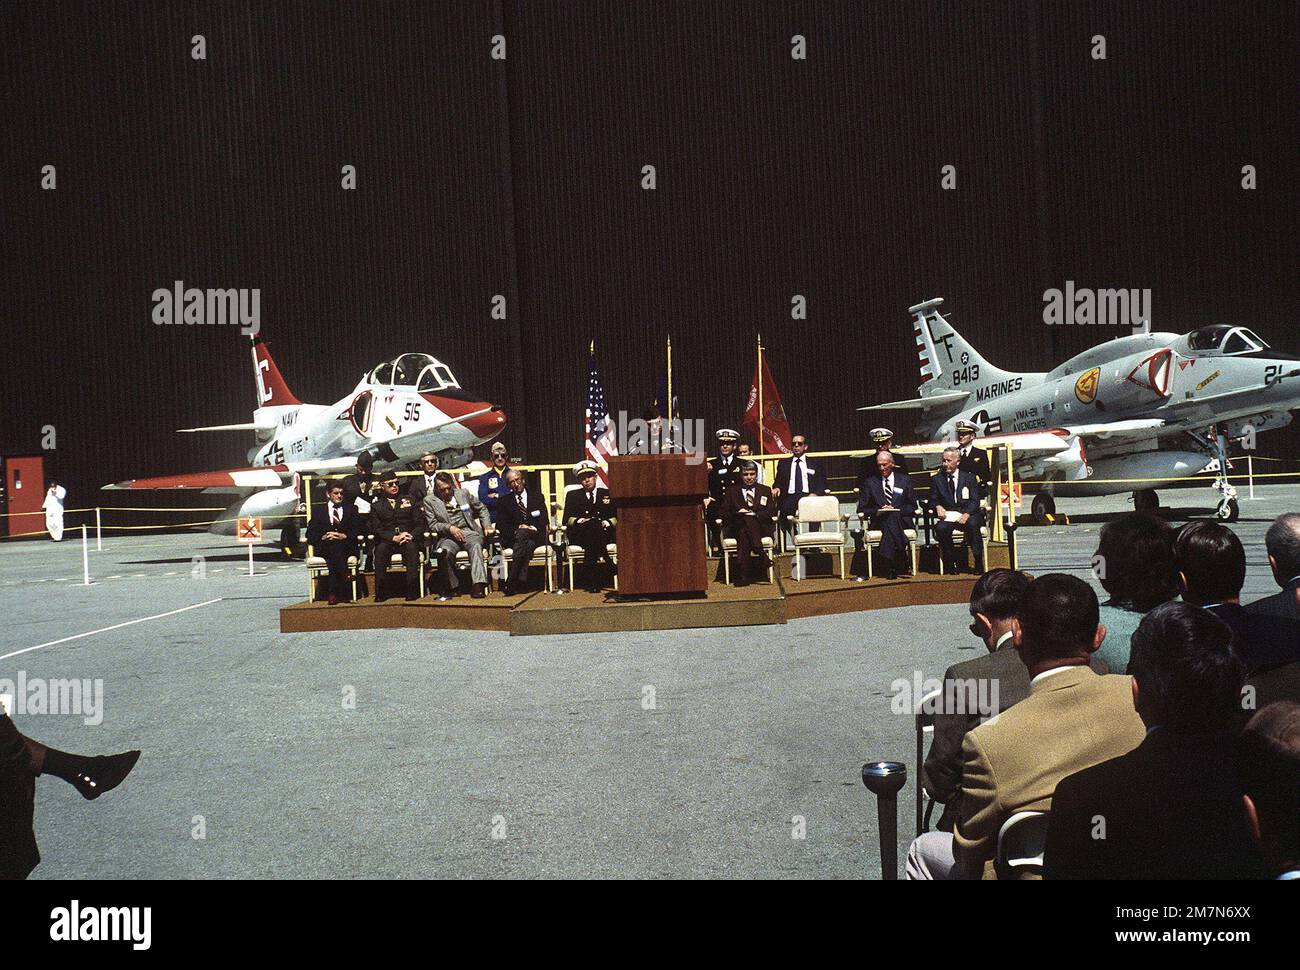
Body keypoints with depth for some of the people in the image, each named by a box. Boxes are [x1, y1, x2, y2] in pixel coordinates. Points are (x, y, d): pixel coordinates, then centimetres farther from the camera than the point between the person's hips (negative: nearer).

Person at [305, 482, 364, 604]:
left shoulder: (351, 509, 22)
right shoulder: (318, 510, 21)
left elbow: (360, 529, 8)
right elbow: (310, 534, 11)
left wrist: (345, 536, -9)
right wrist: (322, 537, -11)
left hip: (346, 545, 0)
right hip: (325, 547, 0)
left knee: (337, 546, -36)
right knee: (333, 547, -36)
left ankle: (333, 592, -41)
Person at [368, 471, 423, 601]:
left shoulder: (408, 500, 19)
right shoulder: (376, 505, 15)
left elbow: (419, 524, 11)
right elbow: (376, 529, 2)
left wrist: (411, 536, -11)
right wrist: (394, 537, -15)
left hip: (409, 539, 0)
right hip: (387, 541, 0)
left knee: (411, 547, -35)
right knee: (380, 549, -34)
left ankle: (412, 591, -39)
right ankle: (380, 593, -33)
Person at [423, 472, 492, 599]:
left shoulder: (464, 493, 16)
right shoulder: (429, 500, 10)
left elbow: (481, 508, 25)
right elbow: (432, 524, 4)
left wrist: (487, 526, 9)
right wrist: (449, 528, -12)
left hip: (468, 531, 1)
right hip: (447, 536, -1)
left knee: (476, 545, -35)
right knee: (445, 552, -36)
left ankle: (478, 585, -47)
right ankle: (452, 587, -17)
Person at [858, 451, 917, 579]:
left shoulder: (905, 479, 17)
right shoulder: (870, 482, 17)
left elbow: (912, 506, 11)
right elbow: (862, 508, 10)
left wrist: (896, 510, -8)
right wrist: (878, 511, -9)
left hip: (901, 519, 0)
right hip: (878, 521, 0)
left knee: (892, 517, -37)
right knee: (890, 520, -37)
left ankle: (890, 564, -38)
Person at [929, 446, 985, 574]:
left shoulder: (969, 477, 10)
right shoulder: (936, 479, 14)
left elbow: (974, 501, 1)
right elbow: (933, 500, 10)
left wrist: (966, 514, -18)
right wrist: (938, 507, -16)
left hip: (966, 515, -1)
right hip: (947, 516, 1)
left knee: (972, 524, -35)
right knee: (941, 528, -33)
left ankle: (978, 563, -23)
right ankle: (951, 563, -16)